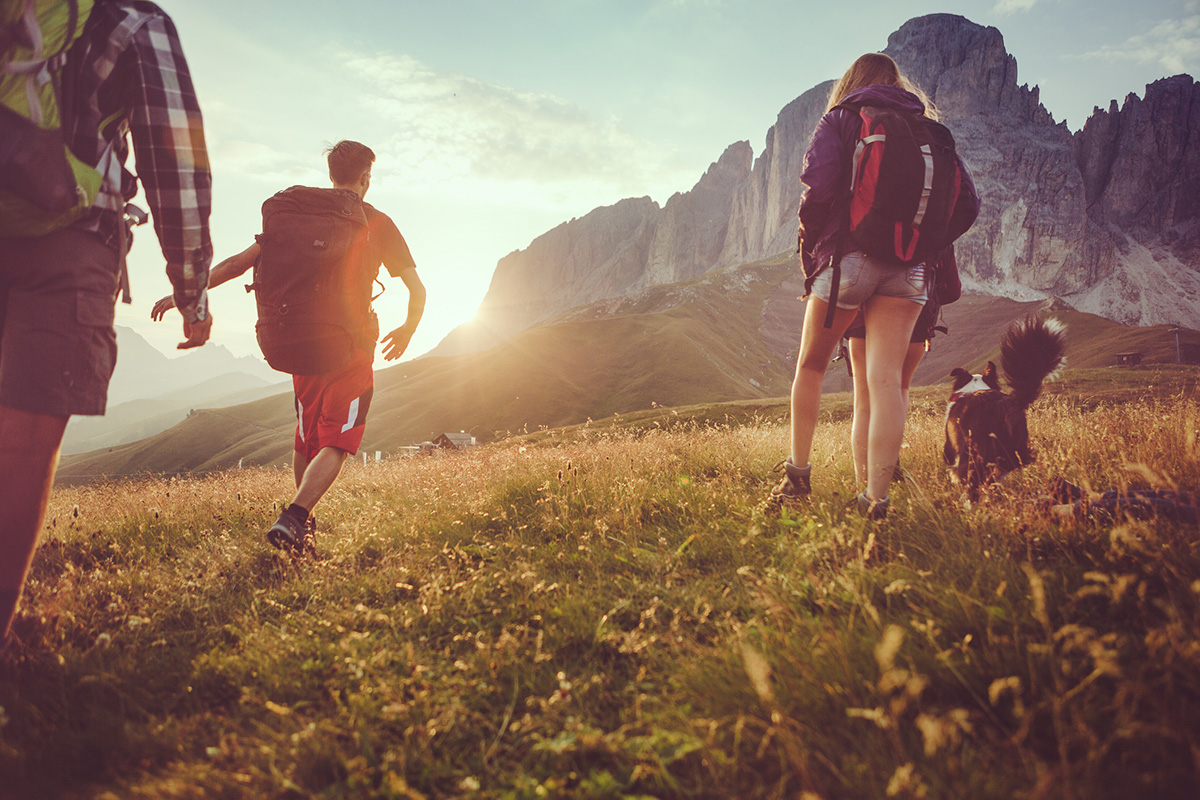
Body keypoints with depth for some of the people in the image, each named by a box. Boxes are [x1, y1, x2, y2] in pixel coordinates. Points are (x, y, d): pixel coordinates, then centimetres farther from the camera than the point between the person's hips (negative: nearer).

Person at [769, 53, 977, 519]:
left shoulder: (840, 120, 6)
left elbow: (819, 187, -12)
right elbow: (967, 203, 10)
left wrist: (810, 249, 1)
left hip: (849, 257, -2)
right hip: (909, 269, 3)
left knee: (811, 367, 14)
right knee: (886, 379, -3)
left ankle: (798, 474, 17)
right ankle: (876, 499, -9)